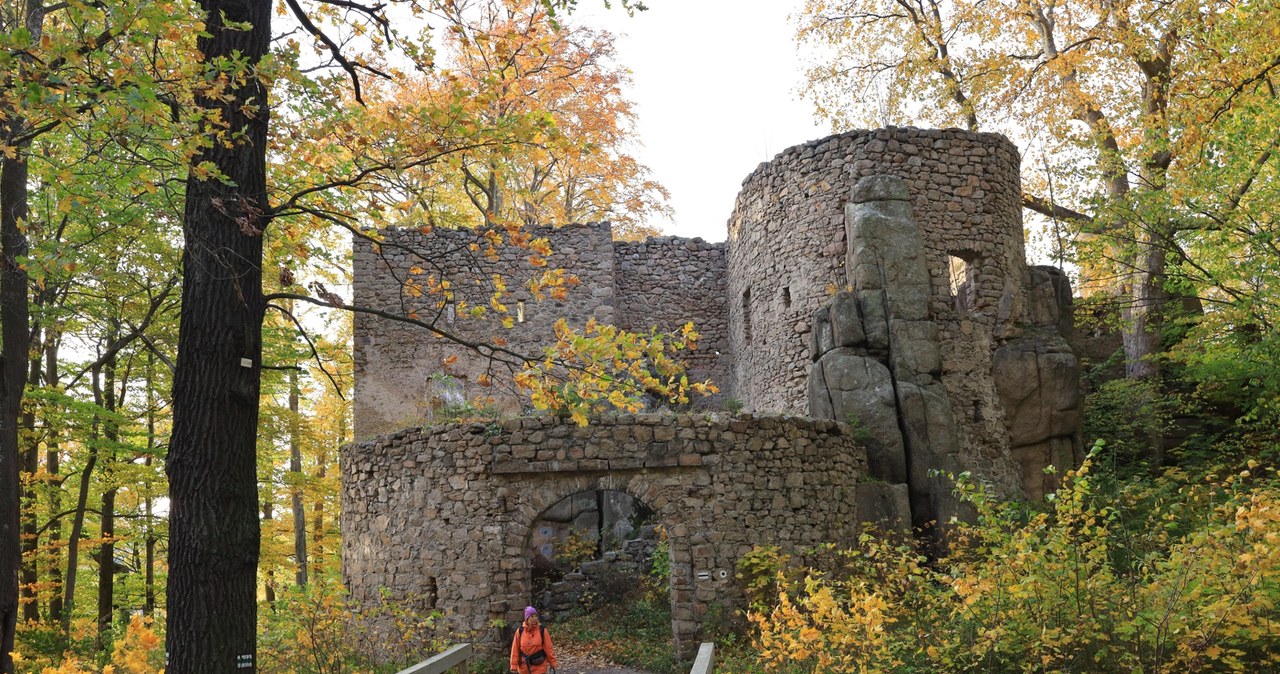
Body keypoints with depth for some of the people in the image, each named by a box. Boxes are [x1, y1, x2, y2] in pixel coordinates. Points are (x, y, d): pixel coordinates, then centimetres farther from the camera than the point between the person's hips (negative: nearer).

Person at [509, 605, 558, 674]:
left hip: (539, 667, -2)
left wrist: (553, 663, 0)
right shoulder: (520, 631, -4)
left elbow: (548, 648, -2)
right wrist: (514, 666, -1)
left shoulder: (542, 630, -6)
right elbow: (515, 649, 0)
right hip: (524, 668, 2)